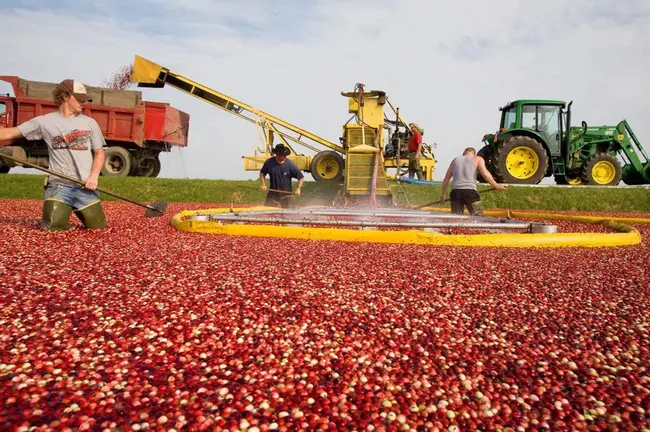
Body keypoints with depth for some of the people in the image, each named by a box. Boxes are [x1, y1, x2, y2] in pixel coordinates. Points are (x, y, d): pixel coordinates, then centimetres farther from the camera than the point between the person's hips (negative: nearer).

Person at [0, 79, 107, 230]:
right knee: (53, 229, -11)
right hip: (58, 186, -1)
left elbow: (99, 152, 10)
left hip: (85, 187, 1)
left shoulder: (90, 123, 9)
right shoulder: (44, 122, 4)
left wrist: (94, 176, -6)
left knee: (99, 229, 1)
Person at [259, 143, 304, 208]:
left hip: (286, 195, -1)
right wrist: (263, 185, -4)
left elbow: (301, 177, -7)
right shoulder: (269, 162, -9)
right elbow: (262, 173, 8)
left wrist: (298, 188, -20)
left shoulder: (291, 164, -14)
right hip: (273, 194, 2)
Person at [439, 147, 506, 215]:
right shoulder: (477, 159, 11)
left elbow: (446, 180, 23)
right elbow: (485, 174, -6)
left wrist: (442, 195, 29)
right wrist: (496, 186, 1)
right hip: (470, 192, -4)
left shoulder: (455, 160, 22)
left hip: (455, 192, 4)